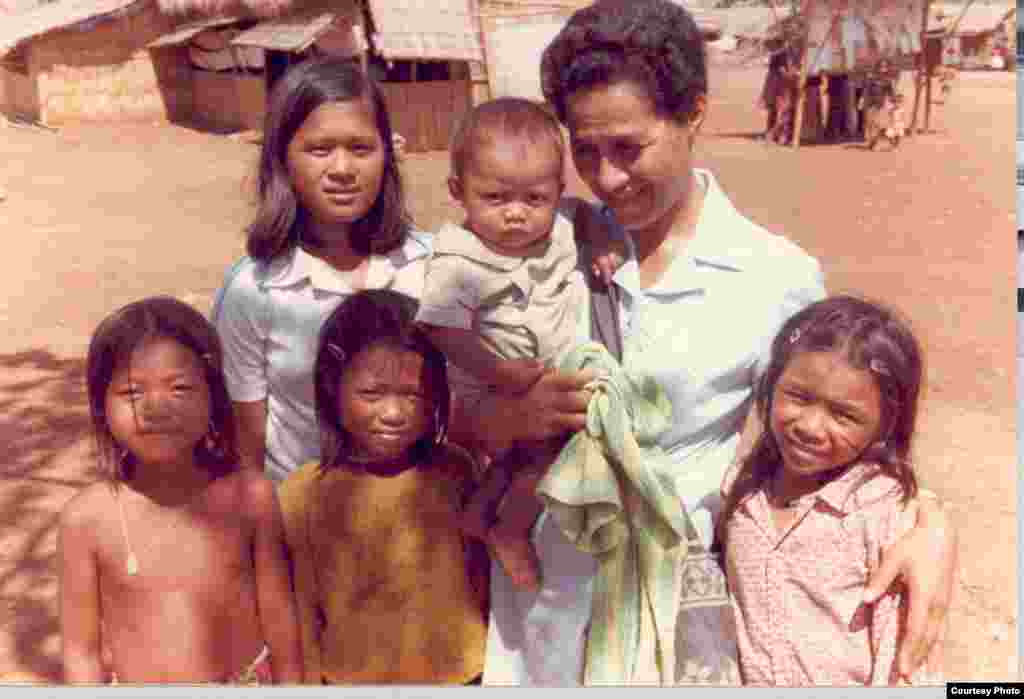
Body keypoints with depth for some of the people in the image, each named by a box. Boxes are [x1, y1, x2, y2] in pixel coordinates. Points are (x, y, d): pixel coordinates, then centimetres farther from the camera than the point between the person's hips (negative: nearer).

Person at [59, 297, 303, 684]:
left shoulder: (250, 495, -15)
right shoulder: (87, 518, -16)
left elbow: (278, 616, -5)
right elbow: (81, 648, -8)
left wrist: (290, 684, 2)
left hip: (247, 682, 0)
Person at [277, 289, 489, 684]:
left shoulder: (456, 477, -12)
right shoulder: (303, 494, -12)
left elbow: (488, 590, -7)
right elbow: (303, 618, -3)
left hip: (458, 677, 1)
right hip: (352, 680, 0)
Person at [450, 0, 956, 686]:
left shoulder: (778, 277, -12)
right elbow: (451, 416, -1)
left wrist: (928, 523, -16)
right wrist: (515, 415, -22)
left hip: (680, 616, -1)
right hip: (541, 612, 2)